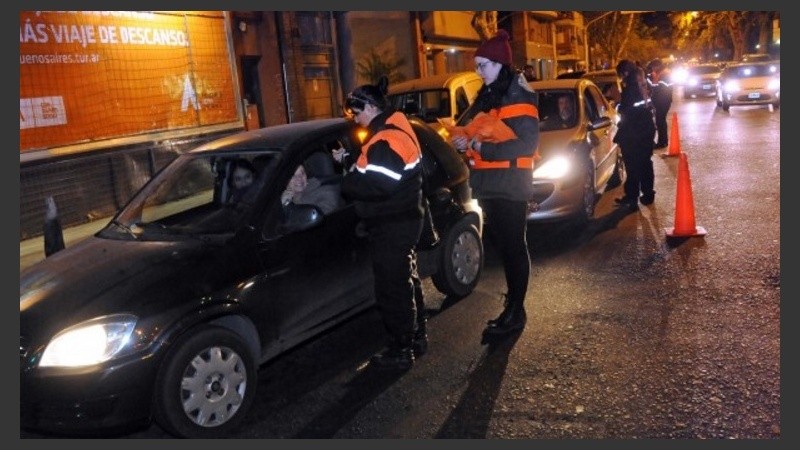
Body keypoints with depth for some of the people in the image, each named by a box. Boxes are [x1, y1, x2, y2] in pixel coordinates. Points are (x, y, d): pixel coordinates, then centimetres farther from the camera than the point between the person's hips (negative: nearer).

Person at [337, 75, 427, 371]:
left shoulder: (387, 138, -22)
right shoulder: (397, 126, 11)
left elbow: (374, 185, -29)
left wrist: (345, 183, -15)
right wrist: (351, 165, 3)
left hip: (392, 227, -11)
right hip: (402, 221, 11)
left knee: (392, 287, 1)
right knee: (407, 280, 21)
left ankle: (400, 351, 13)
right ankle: (416, 337, 36)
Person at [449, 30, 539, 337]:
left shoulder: (517, 96, -10)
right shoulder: (487, 96, 15)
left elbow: (528, 143, -18)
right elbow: (473, 130, 24)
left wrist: (484, 149, -18)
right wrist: (463, 141, 1)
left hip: (509, 184, -8)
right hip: (489, 184, 8)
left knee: (513, 247, -1)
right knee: (501, 246, 14)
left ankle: (515, 312, 8)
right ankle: (512, 303, 26)